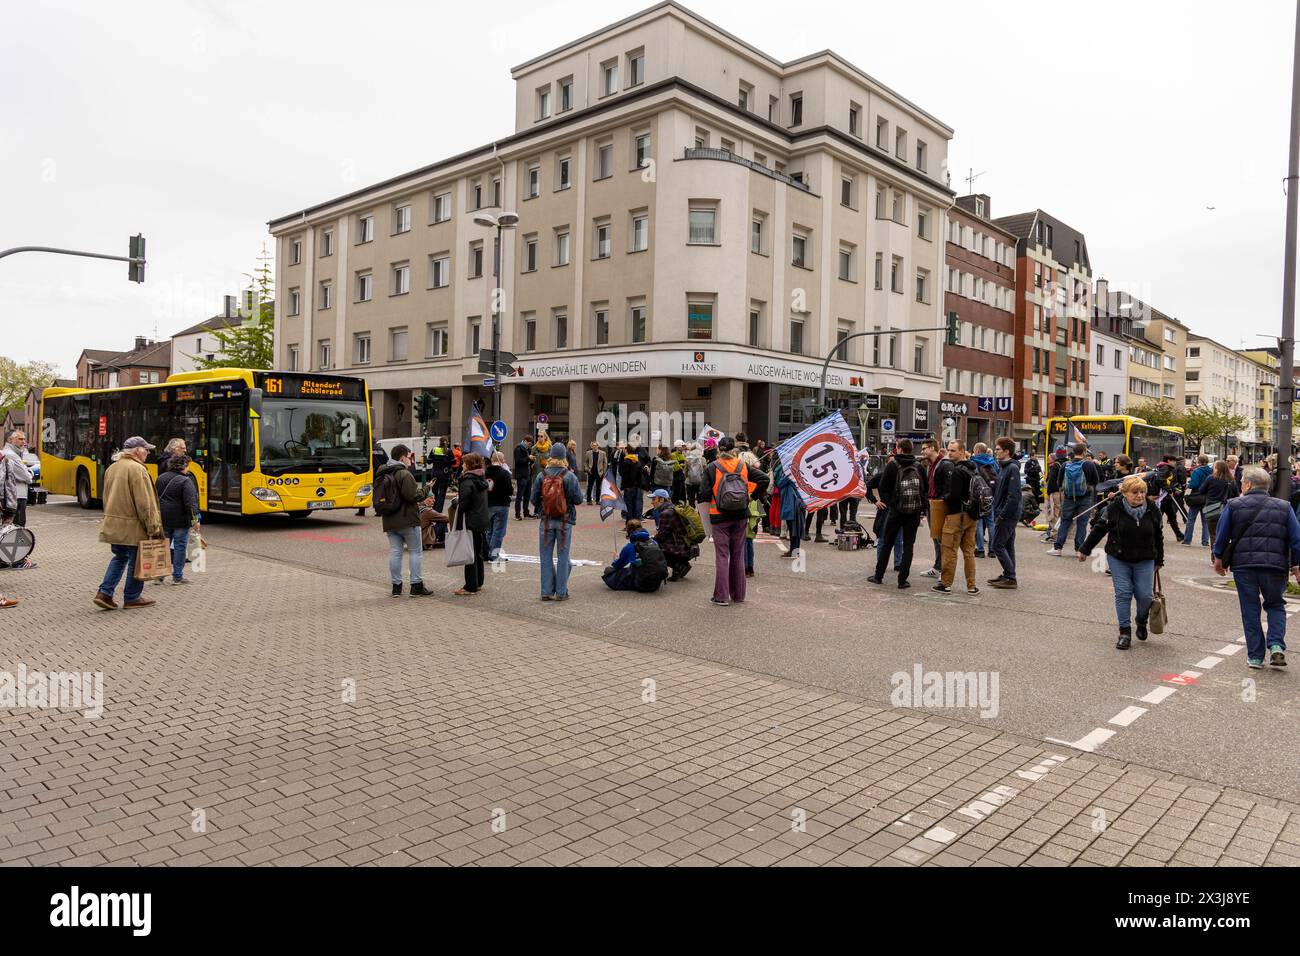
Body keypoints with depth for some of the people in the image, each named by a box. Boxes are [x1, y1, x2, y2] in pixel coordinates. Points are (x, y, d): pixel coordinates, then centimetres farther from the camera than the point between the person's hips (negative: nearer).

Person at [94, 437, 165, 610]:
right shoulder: (137, 469, -17)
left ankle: (104, 592, 9)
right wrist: (154, 528, -15)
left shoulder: (112, 468, 10)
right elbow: (145, 503, -19)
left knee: (120, 557, 20)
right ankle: (132, 597, 15)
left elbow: (107, 498, 18)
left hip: (113, 524, 8)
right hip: (133, 526, -8)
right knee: (136, 562, 6)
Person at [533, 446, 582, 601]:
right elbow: (578, 499, -9)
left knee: (546, 556, 9)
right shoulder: (570, 476, -10)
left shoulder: (541, 476, -4)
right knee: (563, 556, 7)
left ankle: (547, 591, 10)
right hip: (565, 521, -1)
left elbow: (534, 499, -1)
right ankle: (561, 592, 9)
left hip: (546, 520, 2)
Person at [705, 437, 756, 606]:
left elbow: (705, 493, -10)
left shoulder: (711, 468, -7)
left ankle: (722, 596, 2)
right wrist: (751, 497, 7)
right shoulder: (743, 466, 1)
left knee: (722, 556, 2)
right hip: (741, 516, 3)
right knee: (738, 555, 13)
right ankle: (738, 595, 19)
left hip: (719, 516, -3)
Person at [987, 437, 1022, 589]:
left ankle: (1010, 578, -4)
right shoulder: (1004, 467, 14)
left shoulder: (1012, 468, -16)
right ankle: (1008, 576, 20)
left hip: (1008, 515, -9)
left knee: (997, 545, -8)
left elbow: (1013, 495, -22)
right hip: (1007, 514, 9)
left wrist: (1002, 514, -20)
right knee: (1008, 545, 13)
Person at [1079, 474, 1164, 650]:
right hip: (1118, 559, -1)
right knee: (1123, 594, -4)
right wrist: (1085, 549, 4)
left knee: (1144, 595, 0)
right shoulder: (1114, 508, -13)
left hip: (1144, 561, 2)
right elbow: (1099, 529, -2)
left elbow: (1158, 537, 8)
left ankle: (1142, 623, 30)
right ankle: (1125, 632, 4)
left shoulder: (1152, 510, -5)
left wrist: (1159, 560, 15)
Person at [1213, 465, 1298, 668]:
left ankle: (1255, 657, 12)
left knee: (1250, 610, 9)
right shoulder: (1284, 507, 5)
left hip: (1243, 566, -1)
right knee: (1276, 606, 20)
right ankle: (1276, 646, 1)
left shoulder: (1233, 505, 0)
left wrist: (1219, 559, 16)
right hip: (1275, 566, 1)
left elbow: (1222, 535, 2)